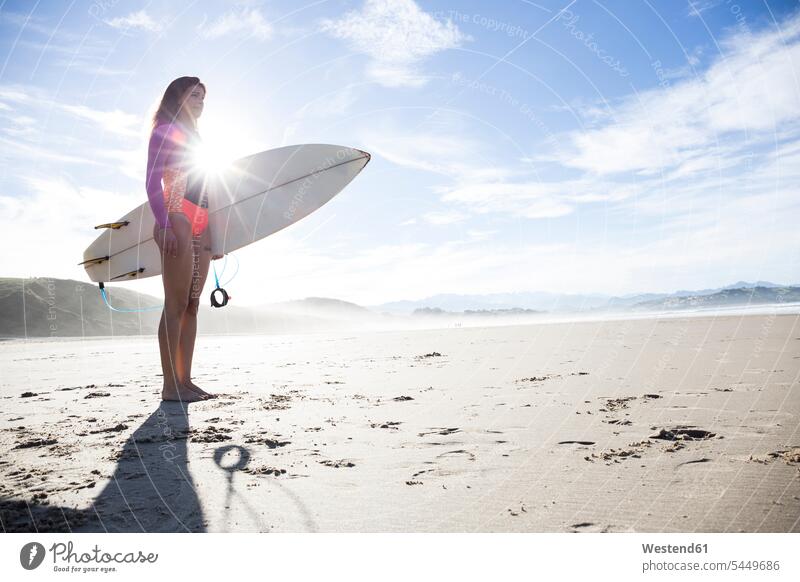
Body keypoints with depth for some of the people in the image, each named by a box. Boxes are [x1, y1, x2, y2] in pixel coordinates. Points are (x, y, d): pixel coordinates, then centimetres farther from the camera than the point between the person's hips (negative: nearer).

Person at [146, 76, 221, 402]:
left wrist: (213, 235, 16)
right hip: (177, 223, -8)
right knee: (176, 305, -11)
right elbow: (153, 183, -7)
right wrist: (164, 226, -19)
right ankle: (170, 385, -8)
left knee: (192, 305, 3)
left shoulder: (194, 138, 26)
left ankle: (185, 381, 6)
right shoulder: (164, 131, 4)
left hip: (200, 227, 8)